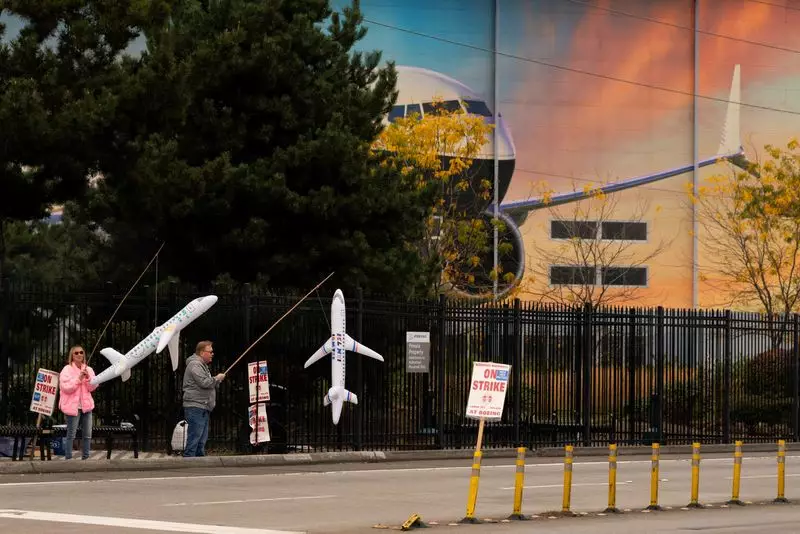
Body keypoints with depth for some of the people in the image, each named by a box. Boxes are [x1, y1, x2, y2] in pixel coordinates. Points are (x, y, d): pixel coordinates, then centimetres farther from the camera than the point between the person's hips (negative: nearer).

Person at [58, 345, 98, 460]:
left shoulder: (88, 369, 10)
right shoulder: (67, 370, -5)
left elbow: (93, 387, 4)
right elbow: (65, 387, -15)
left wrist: (88, 377, -13)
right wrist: (78, 378, -19)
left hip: (86, 405, 5)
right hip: (73, 406, -5)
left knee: (87, 435, 8)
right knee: (71, 436, -5)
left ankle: (85, 458, 17)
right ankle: (68, 459, -1)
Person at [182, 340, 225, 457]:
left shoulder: (202, 365, 23)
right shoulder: (195, 364, -11)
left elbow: (209, 385, 31)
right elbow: (204, 382, -22)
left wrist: (216, 381, 11)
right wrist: (217, 378, -6)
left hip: (203, 408, 11)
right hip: (195, 407, -11)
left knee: (202, 440, 12)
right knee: (194, 439, -13)